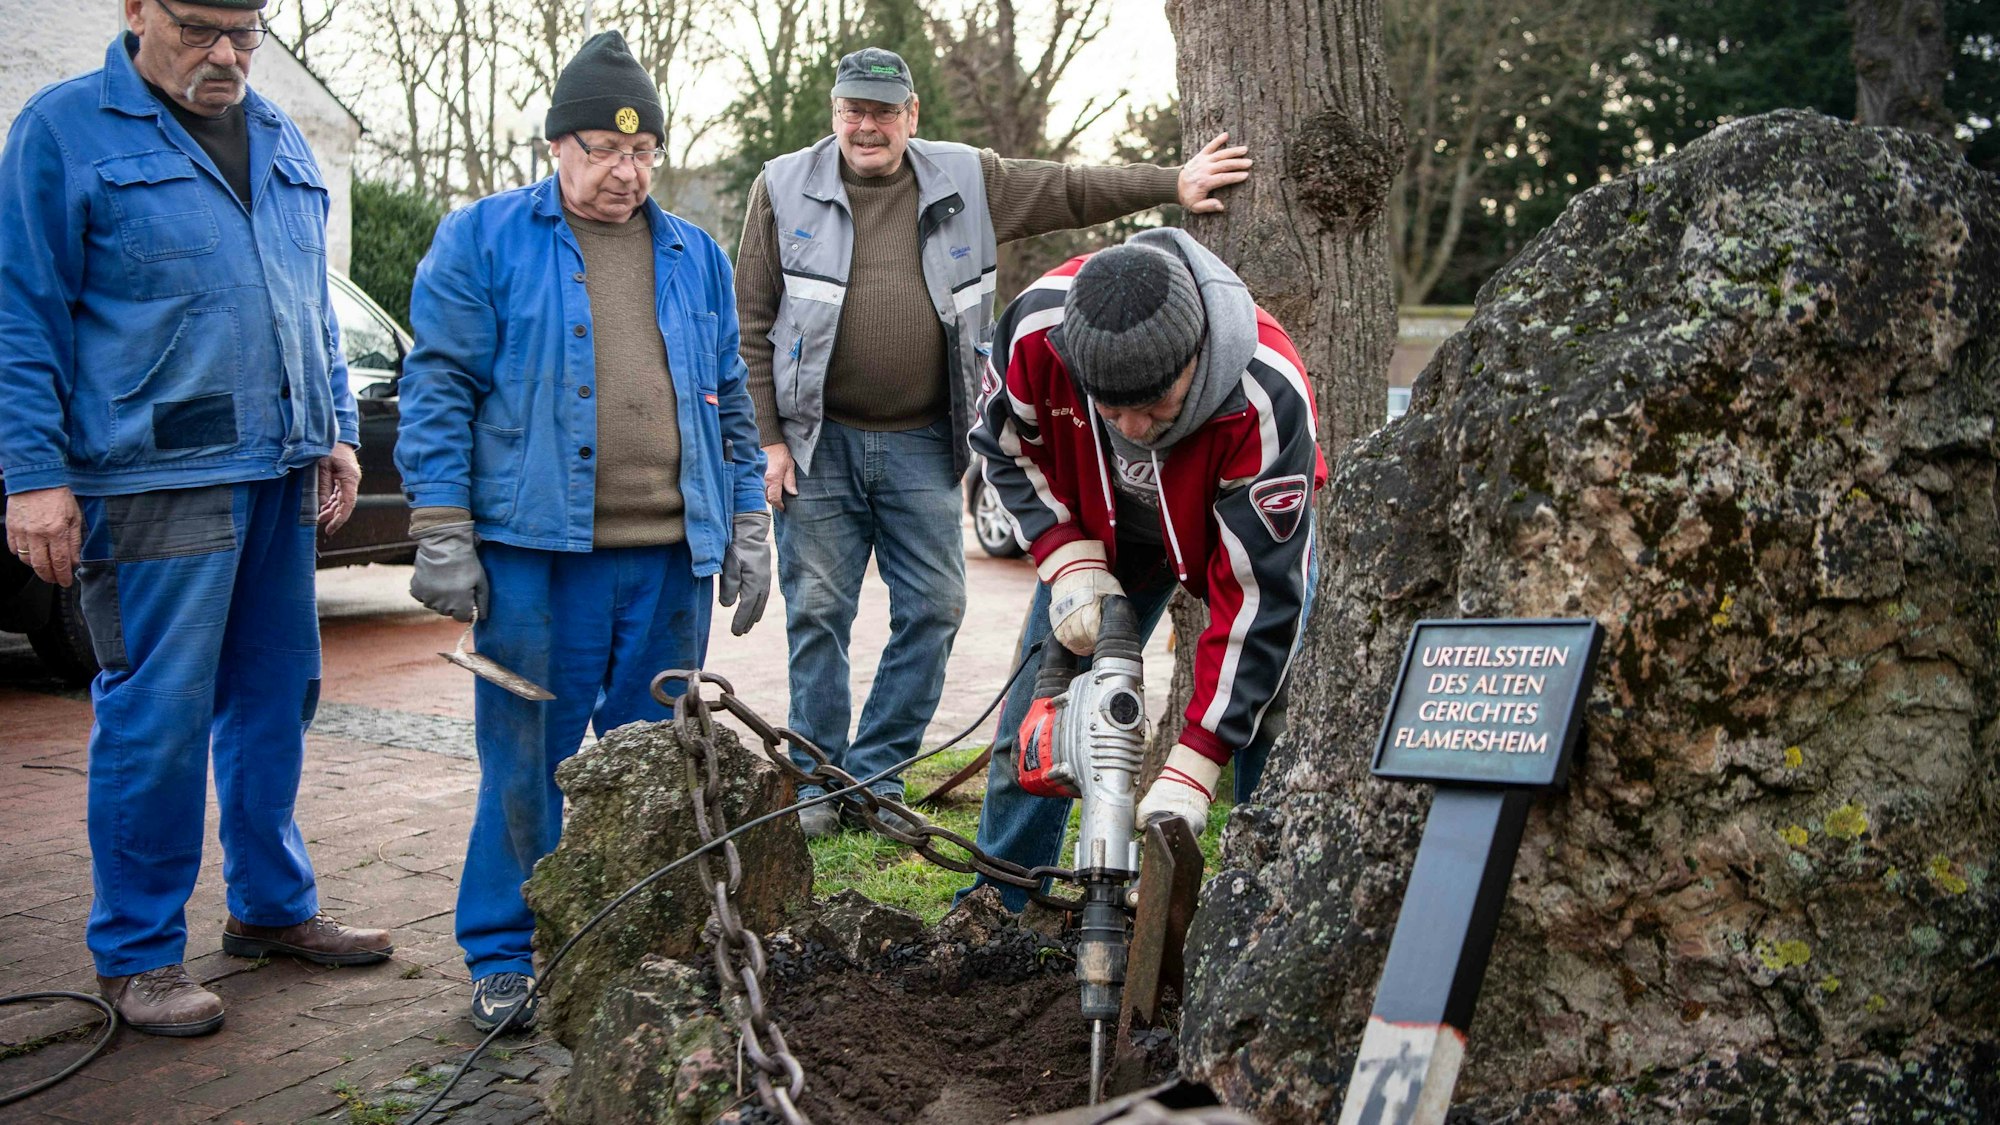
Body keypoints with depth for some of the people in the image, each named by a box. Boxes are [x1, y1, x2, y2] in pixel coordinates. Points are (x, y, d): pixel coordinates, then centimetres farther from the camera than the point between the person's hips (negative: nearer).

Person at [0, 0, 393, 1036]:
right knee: (156, 717, -4)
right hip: (154, 481, -6)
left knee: (275, 700, 13)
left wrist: (336, 432, 16)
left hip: (279, 477, 7)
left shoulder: (279, 140, 16)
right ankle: (136, 954, 9)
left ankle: (271, 907, 27)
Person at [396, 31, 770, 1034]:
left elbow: (729, 403, 18)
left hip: (669, 555, 4)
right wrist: (442, 536, -8)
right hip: (534, 548, -4)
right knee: (525, 760, 2)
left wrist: (747, 532, 13)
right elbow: (439, 389, -2)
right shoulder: (483, 238, 2)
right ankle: (504, 956, 16)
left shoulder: (695, 256, 16)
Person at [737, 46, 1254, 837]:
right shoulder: (785, 188, 2)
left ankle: (876, 774, 14)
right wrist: (766, 438, -4)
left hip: (921, 445, 2)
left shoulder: (968, 181, 7)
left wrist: (1171, 185, 9)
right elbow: (752, 322, 1)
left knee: (933, 609, 1)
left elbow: (1073, 191, 14)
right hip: (818, 442, -2)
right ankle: (818, 784, 12)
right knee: (818, 614, 1)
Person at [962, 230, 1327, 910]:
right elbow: (1008, 448, -11)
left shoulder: (1268, 400, -43)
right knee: (1034, 721, 0)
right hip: (1101, 528, 3)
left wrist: (1191, 770, -39)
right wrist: (1069, 562, -26)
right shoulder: (1038, 326, -35)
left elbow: (1259, 595, -37)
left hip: (1250, 528, -2)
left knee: (1273, 724, -16)